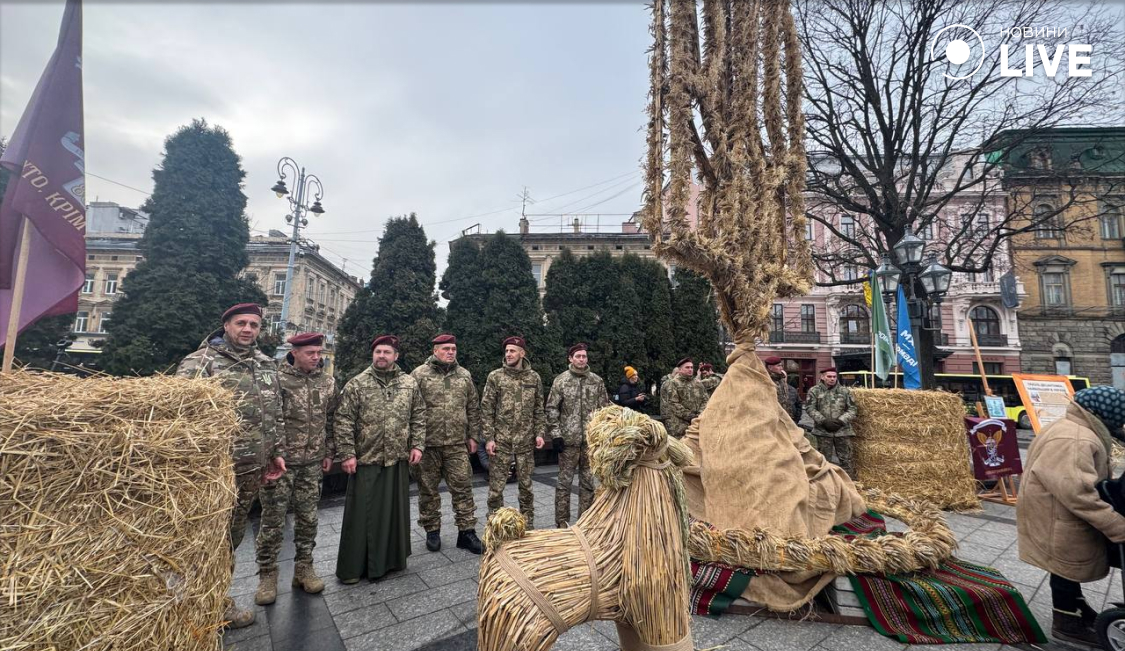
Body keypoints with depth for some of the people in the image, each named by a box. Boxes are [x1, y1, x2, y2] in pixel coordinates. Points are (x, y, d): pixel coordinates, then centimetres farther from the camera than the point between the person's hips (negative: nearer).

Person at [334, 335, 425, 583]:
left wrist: (417, 445, 1)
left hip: (398, 460, 3)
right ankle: (352, 567, 23)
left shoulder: (410, 384, 4)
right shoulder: (356, 384, -3)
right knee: (362, 513, 6)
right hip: (365, 460, -2)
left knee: (396, 511, 14)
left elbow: (419, 417, 8)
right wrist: (347, 453, -11)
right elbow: (343, 421, -5)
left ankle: (393, 558, 31)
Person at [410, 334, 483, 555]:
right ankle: (432, 531, 29)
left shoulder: (464, 375, 7)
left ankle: (466, 532, 17)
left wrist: (473, 436, 8)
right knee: (428, 490, 11)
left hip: (458, 444, 2)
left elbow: (473, 409, 11)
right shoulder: (419, 374, -3)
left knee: (462, 487, 4)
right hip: (427, 444, -2)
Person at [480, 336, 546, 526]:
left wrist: (539, 433, 0)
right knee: (496, 486, 3)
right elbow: (486, 410, -3)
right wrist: (488, 438, -9)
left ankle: (528, 525, 28)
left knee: (526, 485, 13)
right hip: (501, 441, -2)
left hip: (526, 441, 2)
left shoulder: (534, 378, 4)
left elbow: (539, 409, 9)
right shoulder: (495, 377, -3)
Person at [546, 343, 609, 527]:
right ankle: (562, 522, 17)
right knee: (564, 481, 5)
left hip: (591, 439, 3)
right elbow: (552, 409, -3)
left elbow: (605, 408, 10)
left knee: (588, 482, 13)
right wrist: (555, 434, -9)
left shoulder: (597, 380, 5)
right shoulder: (561, 380, -3)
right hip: (568, 438, -3)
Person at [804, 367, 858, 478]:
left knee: (846, 459, 6)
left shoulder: (845, 391, 4)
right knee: (824, 459, 10)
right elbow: (810, 408, -6)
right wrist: (824, 421, -16)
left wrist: (841, 421, -12)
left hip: (843, 430, 1)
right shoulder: (814, 391, -1)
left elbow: (852, 409, 2)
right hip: (822, 431, -1)